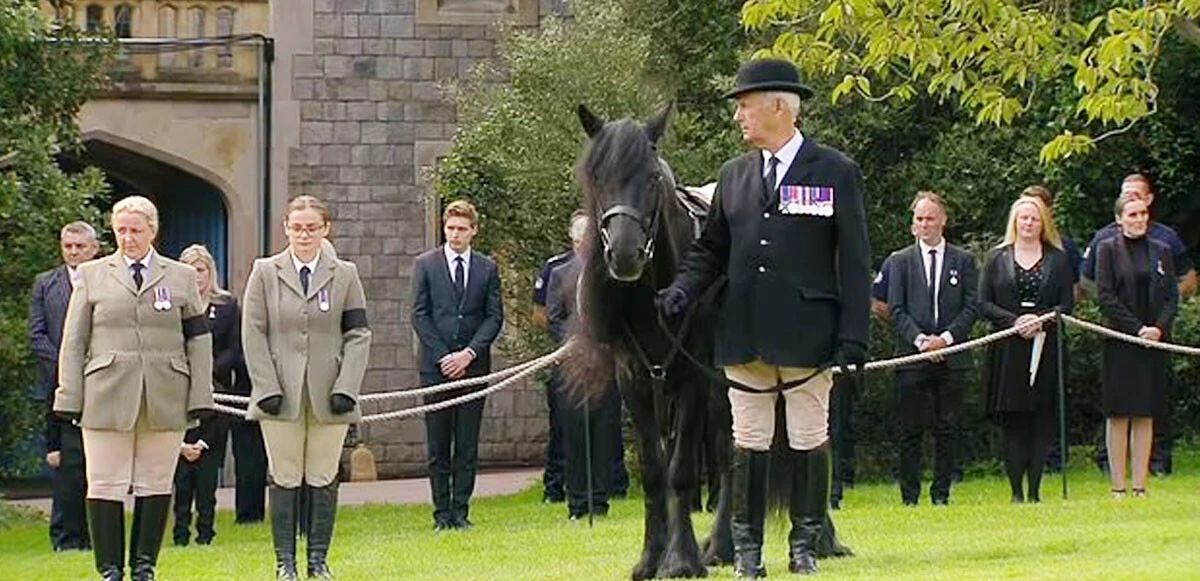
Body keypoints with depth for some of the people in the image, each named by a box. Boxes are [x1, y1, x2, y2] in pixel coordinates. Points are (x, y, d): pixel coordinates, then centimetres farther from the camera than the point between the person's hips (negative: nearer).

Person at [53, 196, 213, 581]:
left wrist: (200, 397, 3)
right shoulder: (92, 275, 11)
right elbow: (73, 341, 9)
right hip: (107, 397, -1)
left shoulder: (181, 277, 12)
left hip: (165, 400, 1)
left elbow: (199, 339, 11)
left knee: (156, 485, 3)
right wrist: (70, 397, 0)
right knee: (106, 485, -2)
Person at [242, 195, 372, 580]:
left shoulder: (345, 275, 7)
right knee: (285, 480, 1)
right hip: (281, 397, -1)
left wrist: (346, 388, -5)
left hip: (328, 396, 1)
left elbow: (358, 335, 5)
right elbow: (253, 334, 3)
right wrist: (267, 388, -7)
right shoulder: (265, 273, 6)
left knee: (323, 480, 3)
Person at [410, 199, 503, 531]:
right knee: (438, 447, 0)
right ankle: (442, 513, 4)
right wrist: (443, 356, -8)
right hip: (436, 366, -1)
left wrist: (469, 353, -8)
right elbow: (419, 314, 2)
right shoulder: (425, 265, 6)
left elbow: (495, 317, 6)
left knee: (468, 445, 1)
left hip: (474, 365, 1)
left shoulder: (487, 268, 10)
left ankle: (460, 511, 5)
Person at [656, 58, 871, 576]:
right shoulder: (733, 176, 12)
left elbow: (854, 262, -3)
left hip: (807, 334, -4)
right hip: (744, 334, 4)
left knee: (809, 442, 4)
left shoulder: (836, 172, -1)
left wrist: (853, 338, -9)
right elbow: (709, 250, 16)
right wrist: (679, 293, -4)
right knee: (749, 444, 7)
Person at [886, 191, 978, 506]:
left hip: (952, 357, 0)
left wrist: (946, 338, -9)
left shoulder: (963, 260, 10)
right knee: (910, 430, -1)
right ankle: (909, 495, 4)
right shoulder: (901, 261, 9)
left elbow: (971, 307, 4)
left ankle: (941, 492, 7)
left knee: (947, 429, 1)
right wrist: (919, 340, -11)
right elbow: (895, 309, 3)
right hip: (912, 357, 0)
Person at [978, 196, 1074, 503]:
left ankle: (1034, 490, 0)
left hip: (1046, 348, 0)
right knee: (1012, 421, -2)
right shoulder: (997, 258, 9)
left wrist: (1041, 320, -12)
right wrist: (1014, 322, -11)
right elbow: (984, 304, 4)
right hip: (1008, 350, 0)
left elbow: (1068, 303, 5)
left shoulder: (1058, 259, 10)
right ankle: (1016, 491, 1)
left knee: (1042, 419, -3)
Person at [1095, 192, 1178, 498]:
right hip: (1120, 344, -3)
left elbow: (1172, 296, 9)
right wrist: (1137, 329, -13)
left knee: (1146, 416, 4)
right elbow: (1105, 297, -6)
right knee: (1119, 416, -2)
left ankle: (1140, 486, 6)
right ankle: (1118, 487, 0)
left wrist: (1159, 328, -9)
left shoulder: (1161, 252, 11)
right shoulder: (1108, 249, 1)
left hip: (1154, 342, 3)